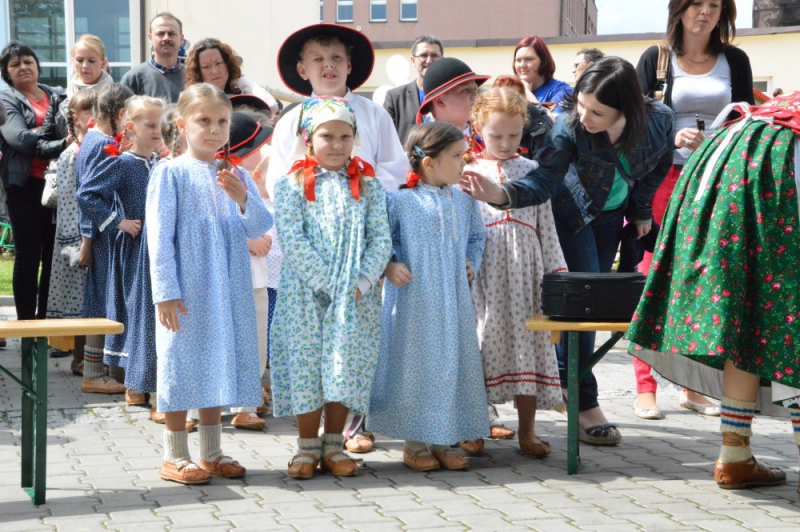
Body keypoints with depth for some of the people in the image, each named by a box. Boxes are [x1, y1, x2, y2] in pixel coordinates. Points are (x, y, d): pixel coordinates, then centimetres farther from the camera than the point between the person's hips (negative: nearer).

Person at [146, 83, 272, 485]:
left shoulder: (235, 176, 9)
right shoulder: (170, 173, -5)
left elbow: (260, 228, 2)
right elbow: (159, 236, -8)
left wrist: (243, 199, -18)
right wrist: (165, 292, -12)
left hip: (228, 292, 5)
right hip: (186, 291, -5)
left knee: (219, 365, 11)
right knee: (183, 364, 0)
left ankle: (211, 452, 22)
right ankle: (175, 456, 11)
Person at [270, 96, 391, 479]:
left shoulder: (368, 186, 7)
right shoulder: (292, 186, 0)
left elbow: (381, 239, 0)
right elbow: (293, 241, -9)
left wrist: (362, 282, -14)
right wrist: (326, 284, -16)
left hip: (356, 298, 2)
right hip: (306, 296, -2)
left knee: (347, 368, 3)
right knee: (306, 365, 1)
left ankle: (333, 444, 16)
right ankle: (308, 446, 13)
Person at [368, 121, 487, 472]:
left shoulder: (464, 202, 8)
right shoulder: (400, 201, -9)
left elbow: (477, 236, 24)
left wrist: (471, 262, 8)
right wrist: (388, 265, -14)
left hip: (453, 303, 5)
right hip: (413, 301, -5)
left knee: (453, 363, 6)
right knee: (415, 363, 0)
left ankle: (444, 439, 18)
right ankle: (414, 442, 12)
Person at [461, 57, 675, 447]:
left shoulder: (660, 121, -23)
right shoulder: (570, 127, -32)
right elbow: (544, 180, -38)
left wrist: (641, 209, 5)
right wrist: (501, 194, -56)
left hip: (613, 214, 4)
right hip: (574, 213, -4)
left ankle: (566, 380, 21)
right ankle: (584, 406, -7)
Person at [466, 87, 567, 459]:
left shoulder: (531, 170, 13)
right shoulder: (467, 171, 7)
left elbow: (546, 226, 14)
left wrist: (557, 270, 8)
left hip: (525, 266, 2)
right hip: (484, 270, -2)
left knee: (527, 343, 0)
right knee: (484, 340, -4)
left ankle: (527, 431, 6)